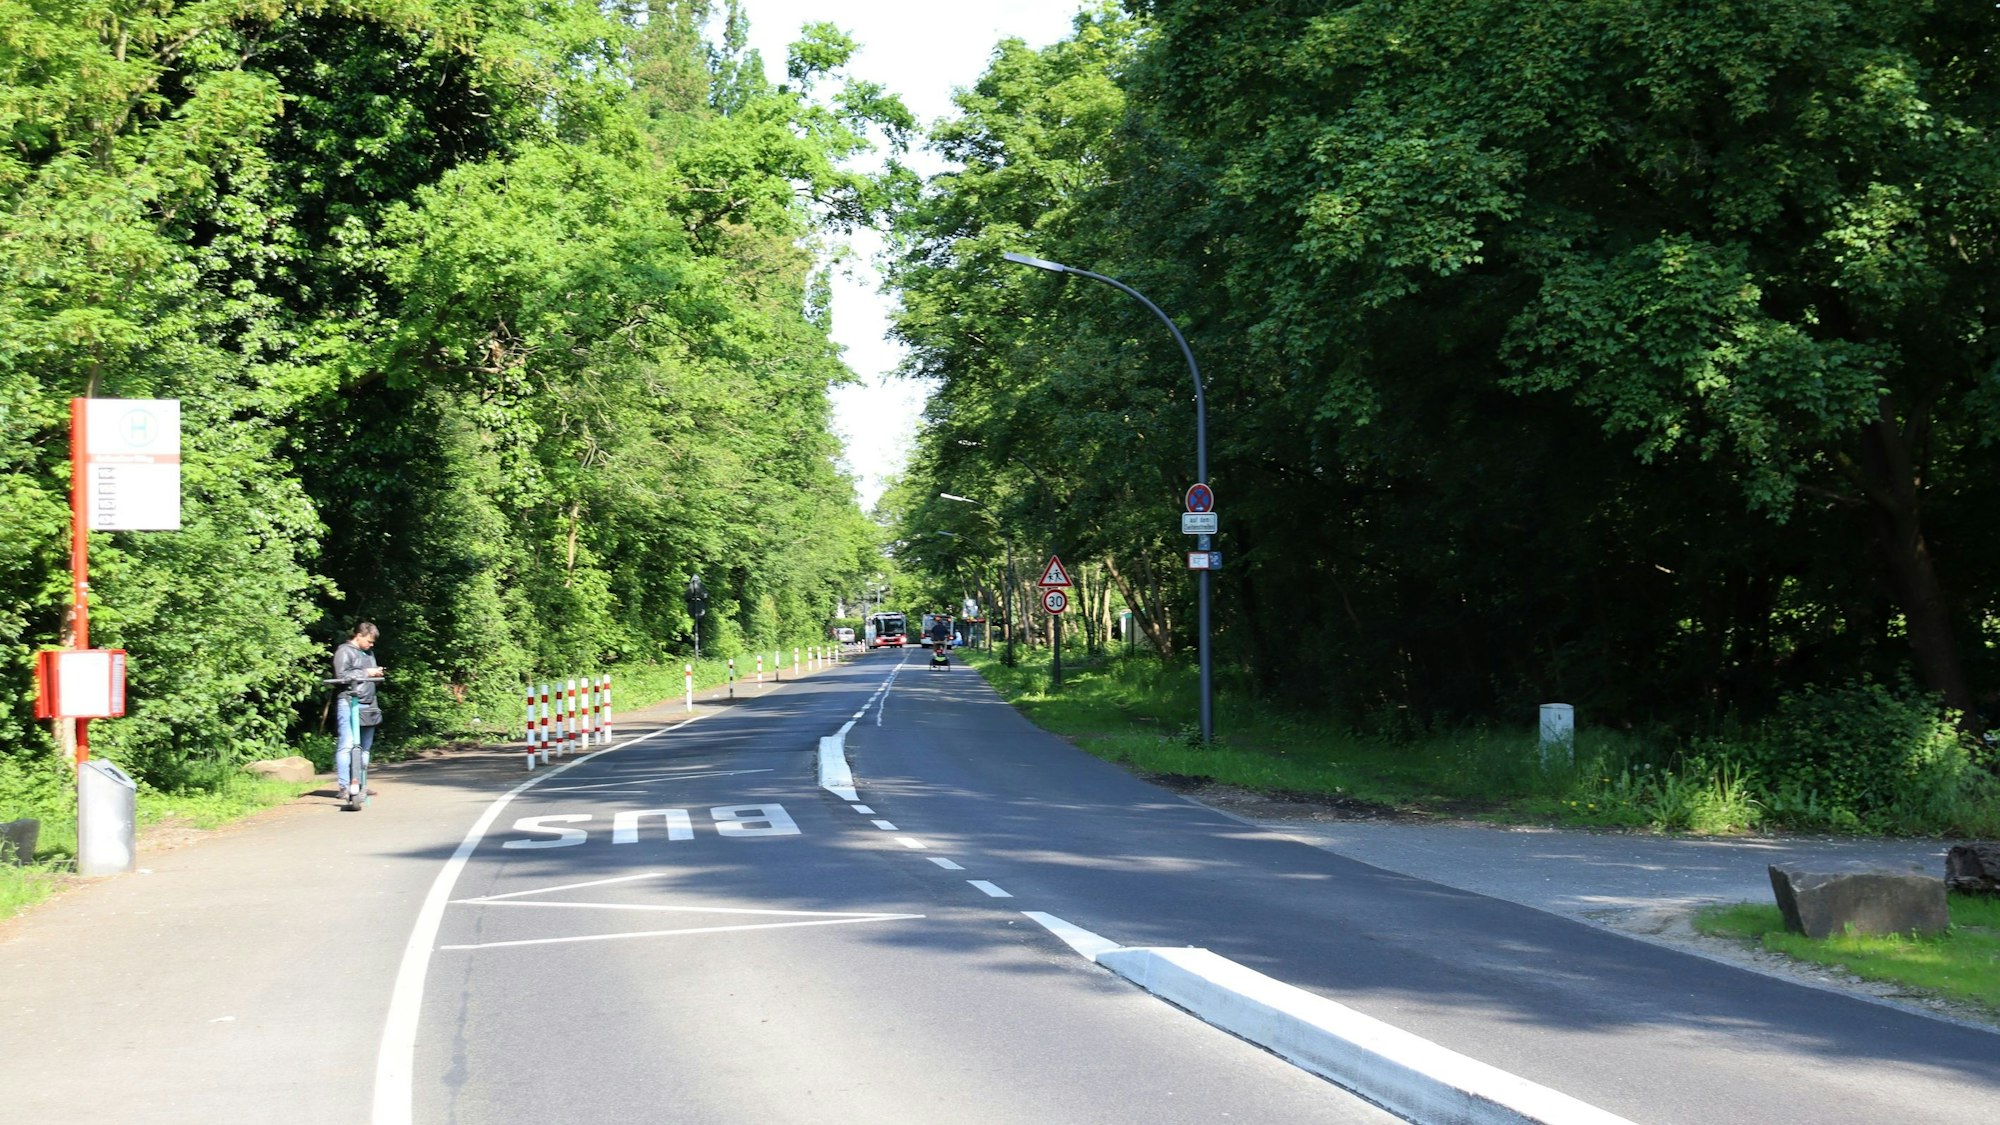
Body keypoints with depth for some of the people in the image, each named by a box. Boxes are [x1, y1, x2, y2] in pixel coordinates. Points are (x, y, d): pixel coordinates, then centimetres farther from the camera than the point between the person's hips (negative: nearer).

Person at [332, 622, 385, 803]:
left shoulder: (369, 653, 22)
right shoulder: (344, 651, -3)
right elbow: (342, 675, -15)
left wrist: (377, 675, 9)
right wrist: (365, 673, -12)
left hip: (368, 704, 8)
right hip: (349, 703, -8)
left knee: (365, 747, 11)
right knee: (346, 745, -14)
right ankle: (344, 787, -16)